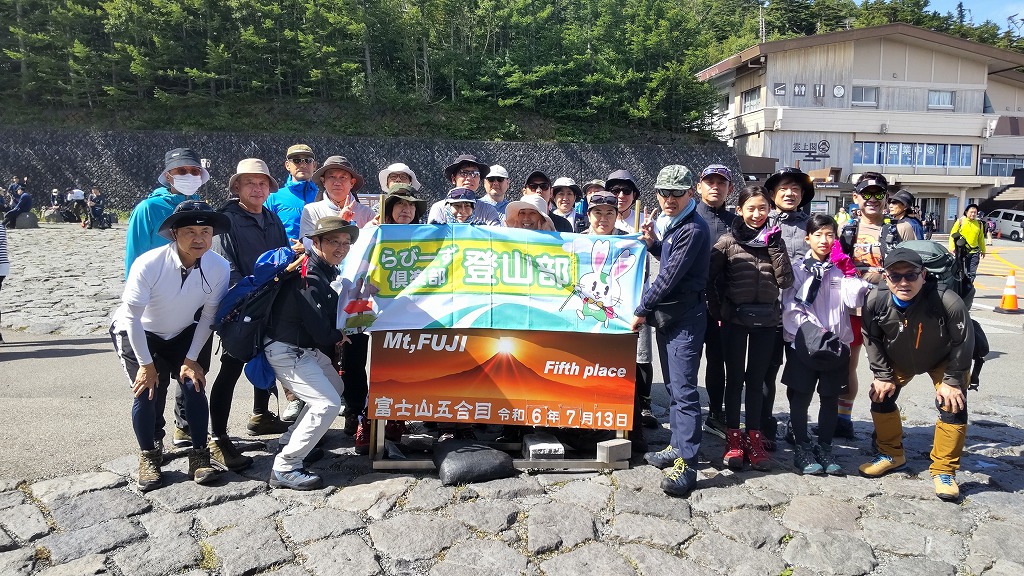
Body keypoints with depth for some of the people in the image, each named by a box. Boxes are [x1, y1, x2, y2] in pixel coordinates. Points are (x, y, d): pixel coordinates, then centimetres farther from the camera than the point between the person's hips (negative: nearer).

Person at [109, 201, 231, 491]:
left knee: (194, 386, -12)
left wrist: (192, 359, -11)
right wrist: (146, 364, -18)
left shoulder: (219, 267, -23)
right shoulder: (148, 264, -31)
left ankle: (199, 455, 5)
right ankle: (149, 456, 9)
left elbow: (209, 315, -11)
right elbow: (133, 317, -22)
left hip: (182, 334, 2)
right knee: (148, 391, -14)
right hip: (138, 334, -2)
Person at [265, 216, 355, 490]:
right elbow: (320, 330, -24)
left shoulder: (323, 271, 6)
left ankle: (291, 440, 34)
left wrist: (333, 340, -6)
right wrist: (337, 339, -4)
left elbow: (328, 316, 12)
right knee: (328, 404, -17)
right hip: (286, 351, -11)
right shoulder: (309, 276, -25)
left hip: (308, 348, 11)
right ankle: (285, 468, -9)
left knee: (336, 387, 24)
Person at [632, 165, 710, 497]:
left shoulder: (694, 229, -17)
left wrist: (642, 310, -11)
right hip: (666, 316, 10)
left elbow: (670, 276, -19)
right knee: (673, 386, 16)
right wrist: (653, 242, 5)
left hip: (685, 320, -10)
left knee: (684, 390, -9)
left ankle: (686, 464, -7)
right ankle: (678, 447, 28)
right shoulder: (669, 223, 12)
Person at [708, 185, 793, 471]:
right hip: (734, 320, -2)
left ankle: (754, 436, 17)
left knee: (756, 379, 9)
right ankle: (733, 437, 13)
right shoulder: (727, 242, -3)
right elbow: (710, 279, 0)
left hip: (765, 320, 2)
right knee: (734, 378, 5)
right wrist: (718, 311, -2)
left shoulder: (775, 240, 4)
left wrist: (775, 246, -10)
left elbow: (785, 281, -5)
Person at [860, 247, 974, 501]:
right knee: (881, 396, 0)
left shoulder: (948, 302, -39)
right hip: (897, 360, 3)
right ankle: (891, 454, 24)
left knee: (953, 405, -13)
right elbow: (871, 339, -11)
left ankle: (944, 470, 5)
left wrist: (952, 380, -18)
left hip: (944, 360, -2)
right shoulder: (876, 302, -30)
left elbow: (963, 342, -21)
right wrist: (883, 375, -9)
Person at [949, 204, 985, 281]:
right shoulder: (960, 221, 0)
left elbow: (981, 238, 19)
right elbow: (953, 235, -1)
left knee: (972, 274, 4)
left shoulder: (979, 223, 10)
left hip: (974, 252, 3)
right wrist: (952, 247, -11)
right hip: (961, 251, -3)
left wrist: (983, 250, 22)